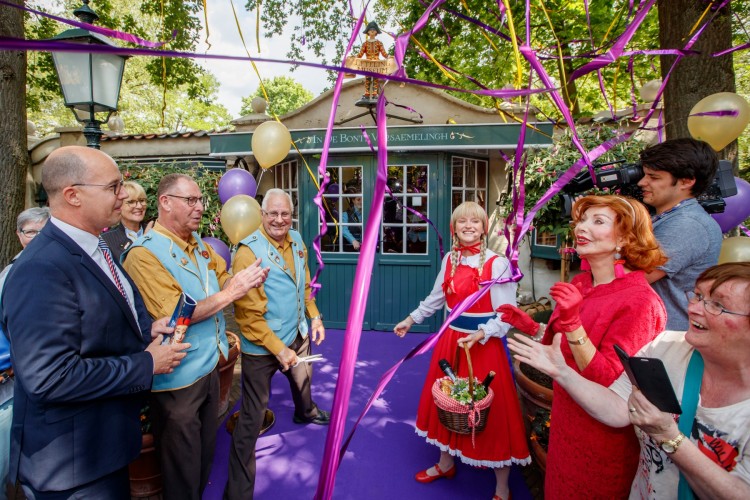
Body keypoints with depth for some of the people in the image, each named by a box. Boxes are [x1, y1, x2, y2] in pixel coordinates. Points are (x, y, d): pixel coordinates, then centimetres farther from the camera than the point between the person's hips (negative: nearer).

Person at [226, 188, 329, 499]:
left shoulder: (296, 241, -2)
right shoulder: (248, 252, -24)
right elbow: (248, 314, -24)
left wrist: (314, 316, 9)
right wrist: (278, 348, -22)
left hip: (298, 334, 8)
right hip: (262, 346, -7)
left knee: (303, 378, 32)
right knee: (253, 416, 2)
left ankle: (305, 412, 67)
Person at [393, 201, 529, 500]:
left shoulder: (497, 263, -13)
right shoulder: (449, 259, 5)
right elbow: (437, 297, 17)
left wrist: (480, 335, -25)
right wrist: (411, 319, 22)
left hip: (484, 344, -5)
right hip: (450, 340, 6)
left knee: (490, 410, 3)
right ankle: (445, 463, 41)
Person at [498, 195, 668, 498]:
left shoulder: (639, 301, -24)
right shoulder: (579, 284, -4)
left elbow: (608, 381, -27)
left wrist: (572, 324, -36)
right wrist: (529, 327, -5)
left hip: (602, 437, -6)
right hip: (566, 419, 7)